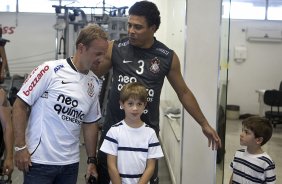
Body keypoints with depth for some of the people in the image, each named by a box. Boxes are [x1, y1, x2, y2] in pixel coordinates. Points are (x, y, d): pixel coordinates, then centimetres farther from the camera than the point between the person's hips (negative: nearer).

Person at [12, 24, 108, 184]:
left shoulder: (94, 82, 5)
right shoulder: (50, 70, -12)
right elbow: (20, 106, -9)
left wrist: (92, 160, 11)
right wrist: (20, 147, -11)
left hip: (71, 163, 5)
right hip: (39, 160, -5)